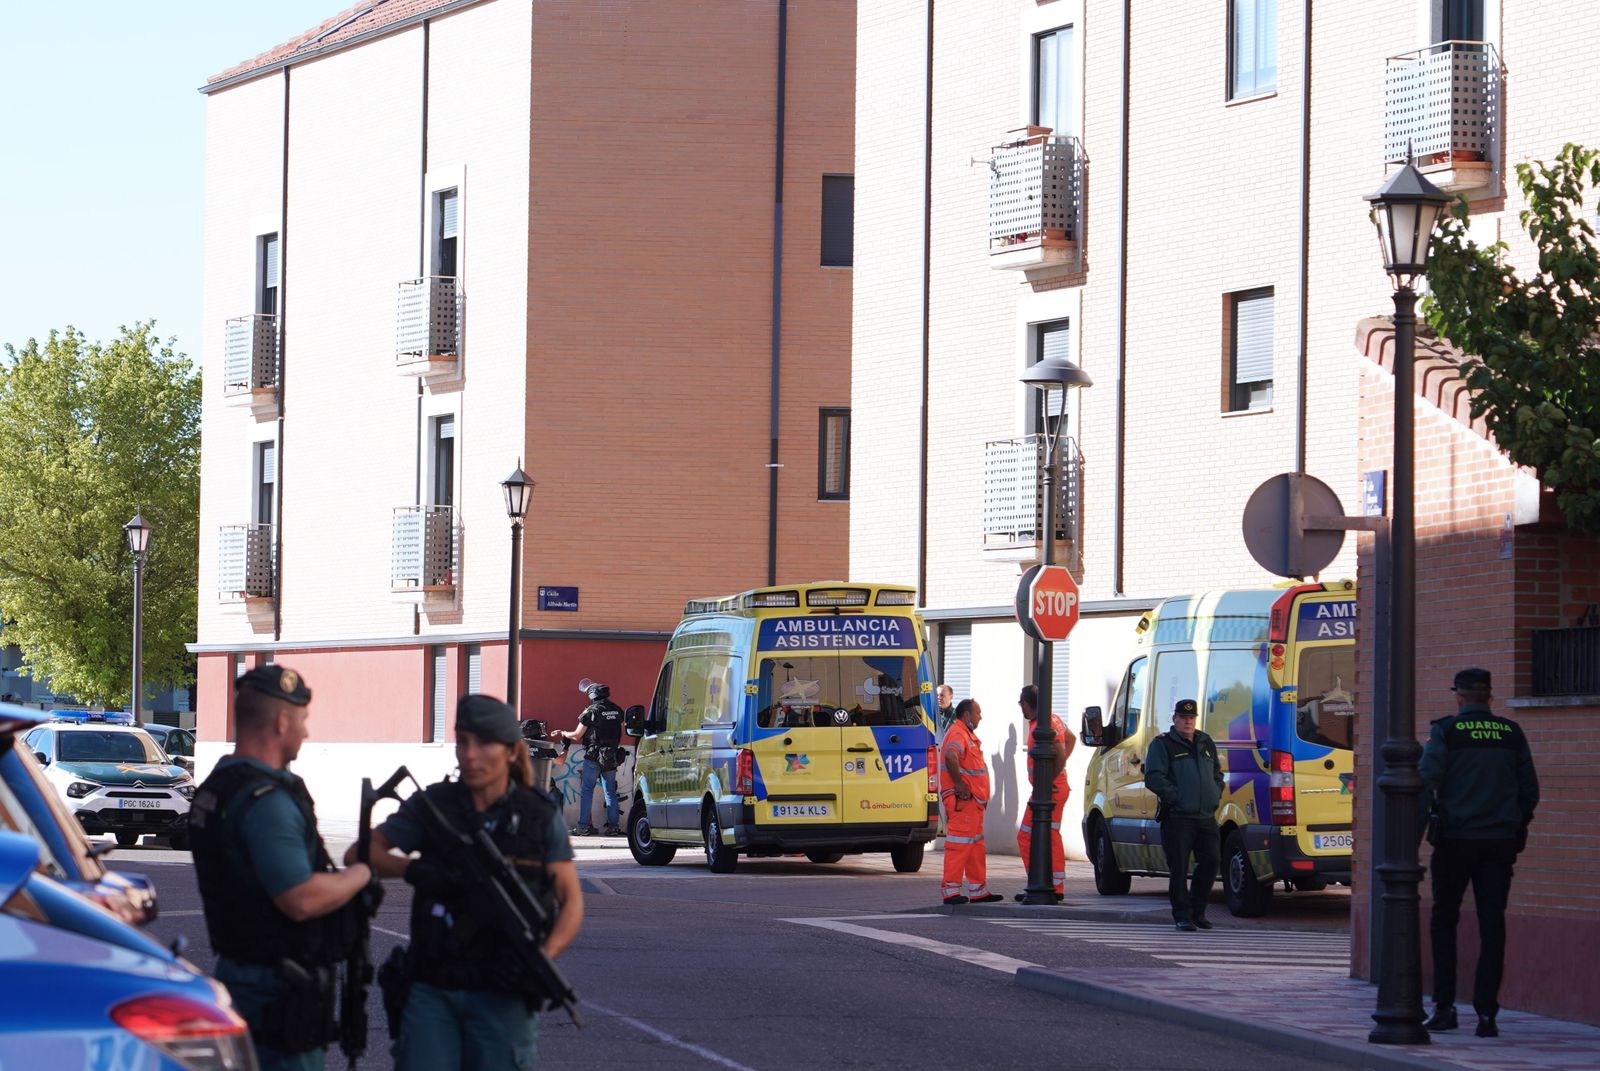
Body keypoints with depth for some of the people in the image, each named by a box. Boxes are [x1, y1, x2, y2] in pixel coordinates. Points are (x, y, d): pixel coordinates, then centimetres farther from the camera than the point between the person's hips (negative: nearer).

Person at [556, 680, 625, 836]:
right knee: (610, 792, 11)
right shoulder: (617, 711, 5)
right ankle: (614, 826, 7)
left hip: (594, 757, -5)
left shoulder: (591, 712, -10)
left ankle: (584, 826, -1)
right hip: (612, 757, 5)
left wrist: (563, 733, 13)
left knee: (586, 790, 2)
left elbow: (577, 736, -5)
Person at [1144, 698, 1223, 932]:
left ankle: (1197, 912, 17)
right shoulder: (1162, 745, 0)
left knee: (1210, 862, 3)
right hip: (1177, 817, -6)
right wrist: (1175, 797, -16)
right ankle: (1182, 916, 1)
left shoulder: (1207, 744, 19)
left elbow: (1217, 773, 29)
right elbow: (1153, 778, -9)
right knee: (1179, 867, -5)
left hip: (1206, 816, 6)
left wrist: (1216, 795, 11)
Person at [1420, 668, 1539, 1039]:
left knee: (1444, 922, 11)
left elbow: (1426, 779, -12)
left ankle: (1445, 1007, 6)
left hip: (1455, 840, -2)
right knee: (1492, 925, 4)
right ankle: (1486, 1013, -2)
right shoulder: (1511, 733, 7)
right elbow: (1530, 790, 9)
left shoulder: (1446, 730, -3)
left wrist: (1425, 823, 3)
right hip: (1500, 841, 2)